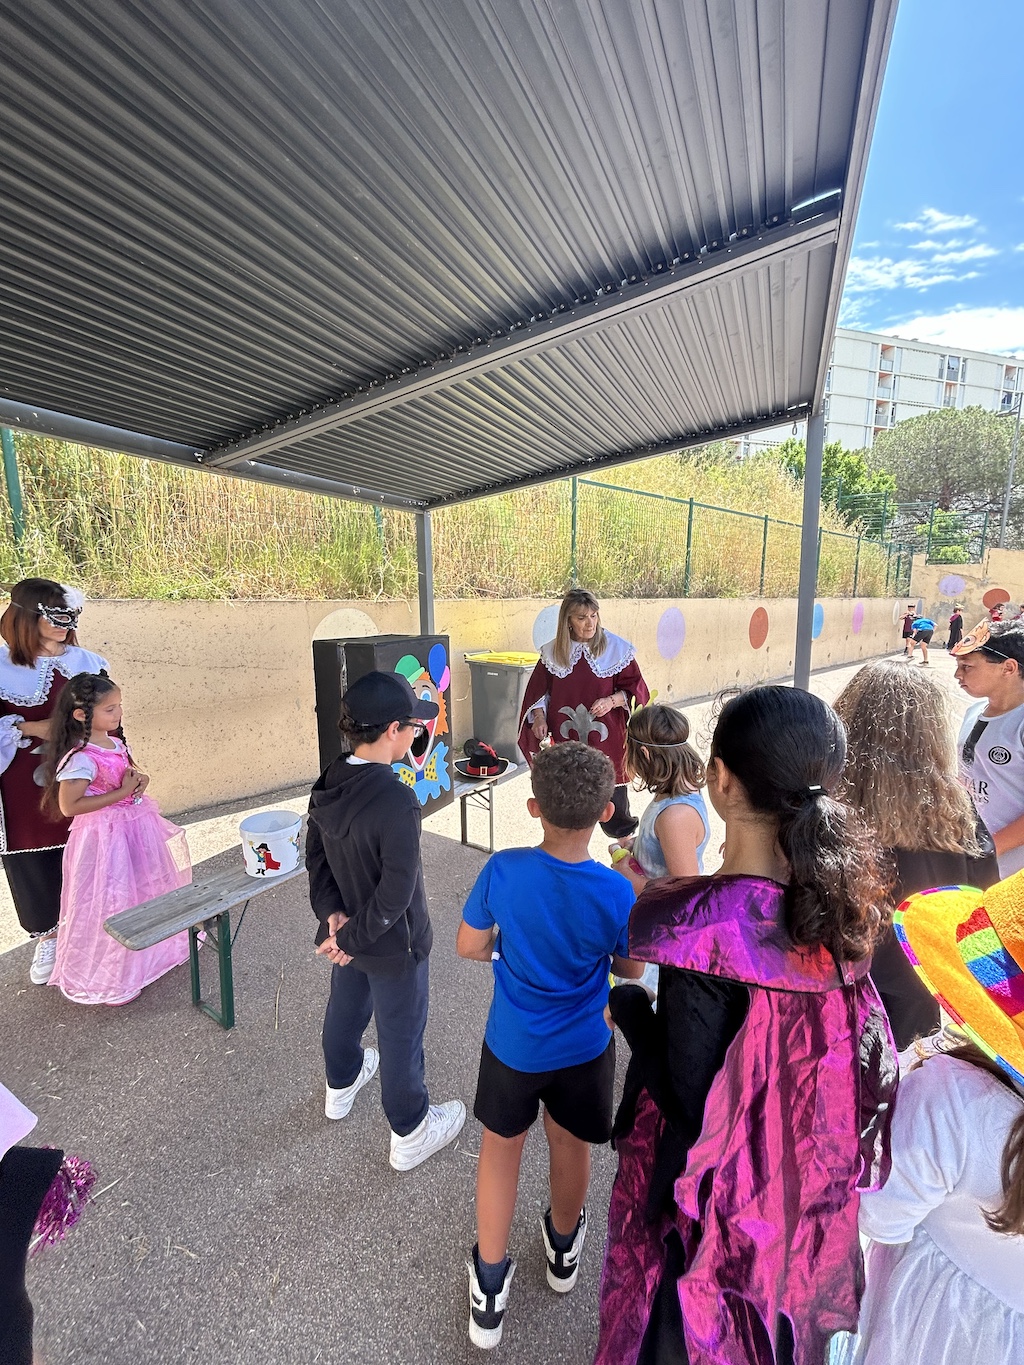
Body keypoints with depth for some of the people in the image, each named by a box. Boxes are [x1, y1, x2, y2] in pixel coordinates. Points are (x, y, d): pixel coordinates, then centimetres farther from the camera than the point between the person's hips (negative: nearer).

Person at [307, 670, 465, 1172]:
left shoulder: (328, 783, -12)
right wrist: (352, 936, -16)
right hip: (393, 944, -7)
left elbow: (316, 855, -2)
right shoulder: (397, 801, -36)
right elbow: (396, 893, -29)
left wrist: (332, 912, -10)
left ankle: (341, 1085, 60)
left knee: (345, 1009, 32)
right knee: (400, 1036, 17)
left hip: (349, 929, 7)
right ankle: (410, 1135, 42)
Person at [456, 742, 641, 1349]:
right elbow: (630, 970, -9)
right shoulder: (617, 893, -27)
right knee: (571, 1148, 30)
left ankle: (490, 1289, 43)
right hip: (583, 1049, 1)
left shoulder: (503, 870, -26)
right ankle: (564, 1249, 58)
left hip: (511, 1045, 0)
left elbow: (468, 946, -12)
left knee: (501, 1150, 27)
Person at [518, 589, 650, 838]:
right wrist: (539, 717, -3)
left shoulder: (617, 648, -2)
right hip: (564, 738, 2)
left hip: (606, 738, -2)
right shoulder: (552, 651, 4)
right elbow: (539, 690, 12)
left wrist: (612, 700, -18)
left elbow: (635, 688, 0)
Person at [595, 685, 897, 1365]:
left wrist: (627, 1006, -12)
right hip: (812, 1182, 5)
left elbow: (690, 1098, -27)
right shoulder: (845, 897, -17)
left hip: (720, 1190, -4)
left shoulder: (711, 927, -36)